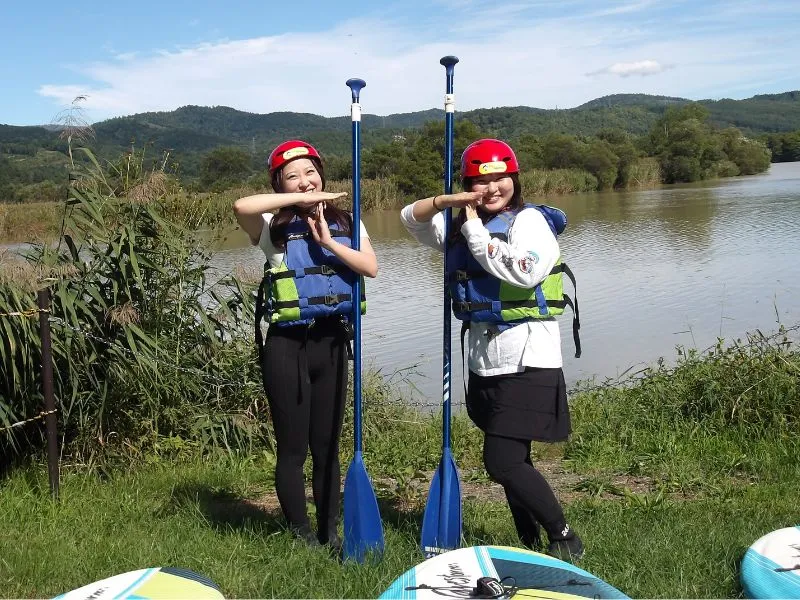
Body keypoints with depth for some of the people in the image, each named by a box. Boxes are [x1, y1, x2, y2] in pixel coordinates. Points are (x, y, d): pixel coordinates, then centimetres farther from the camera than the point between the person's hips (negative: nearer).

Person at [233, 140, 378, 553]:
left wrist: (329, 242, -14)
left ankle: (330, 533, 24)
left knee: (327, 447, 12)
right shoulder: (274, 226, -2)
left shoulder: (344, 222, 10)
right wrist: (303, 198, -20)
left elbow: (371, 267, -4)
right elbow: (241, 206, -25)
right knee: (292, 449, 4)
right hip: (286, 346, -3)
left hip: (331, 341, 3)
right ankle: (301, 538, 18)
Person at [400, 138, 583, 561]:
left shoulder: (529, 220, -7)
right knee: (512, 462, 15)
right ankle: (530, 545, 28)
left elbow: (521, 271, -23)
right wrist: (445, 202, -5)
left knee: (502, 462, -12)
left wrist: (475, 229, -14)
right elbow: (411, 218, 14)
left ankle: (565, 539, 5)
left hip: (526, 362, -8)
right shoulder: (460, 226, 14)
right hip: (484, 362, 8)